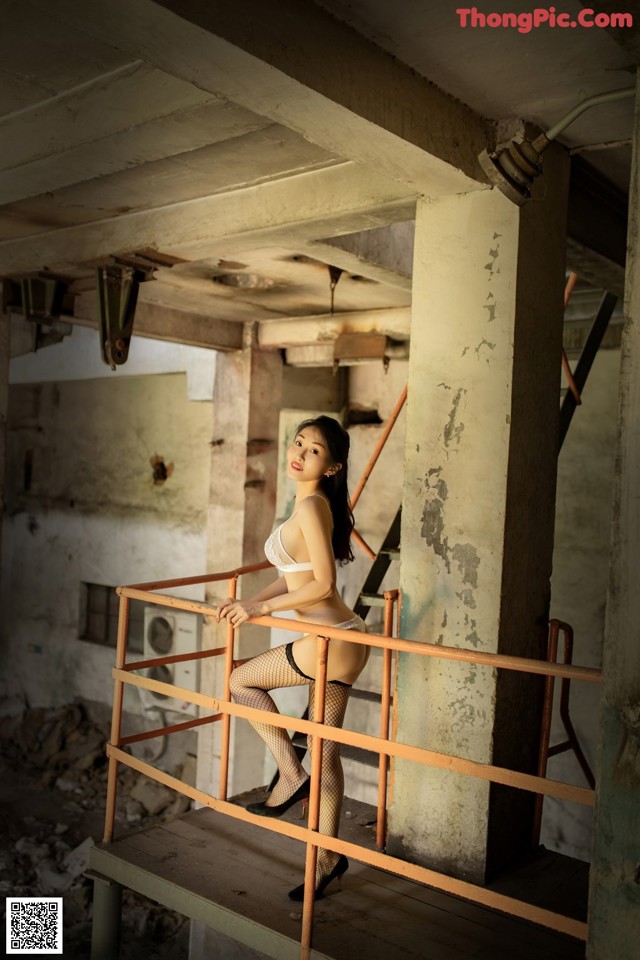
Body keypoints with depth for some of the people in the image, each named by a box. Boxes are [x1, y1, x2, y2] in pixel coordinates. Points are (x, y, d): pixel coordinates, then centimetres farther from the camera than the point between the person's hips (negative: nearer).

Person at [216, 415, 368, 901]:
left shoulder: (312, 505, -15)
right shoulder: (314, 505, 13)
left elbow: (323, 584, -19)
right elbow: (299, 577, 19)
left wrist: (261, 607, -11)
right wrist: (250, 603, 10)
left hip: (330, 642, -9)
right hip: (345, 643, 9)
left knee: (242, 680, 11)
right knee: (326, 754, 16)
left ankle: (291, 773, 16)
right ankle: (329, 856, 27)